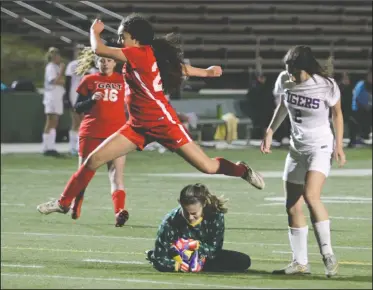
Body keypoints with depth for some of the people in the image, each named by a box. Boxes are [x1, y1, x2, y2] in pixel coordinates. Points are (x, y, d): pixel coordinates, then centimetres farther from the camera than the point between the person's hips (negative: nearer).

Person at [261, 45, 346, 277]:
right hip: (297, 148, 6)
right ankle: (300, 262, 13)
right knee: (293, 206, 5)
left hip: (321, 147, -6)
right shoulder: (284, 81, -5)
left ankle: (328, 255, -23)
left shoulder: (327, 86, -17)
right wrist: (270, 132, 13)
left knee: (311, 196, -27)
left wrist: (339, 145, -4)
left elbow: (337, 113, -1)